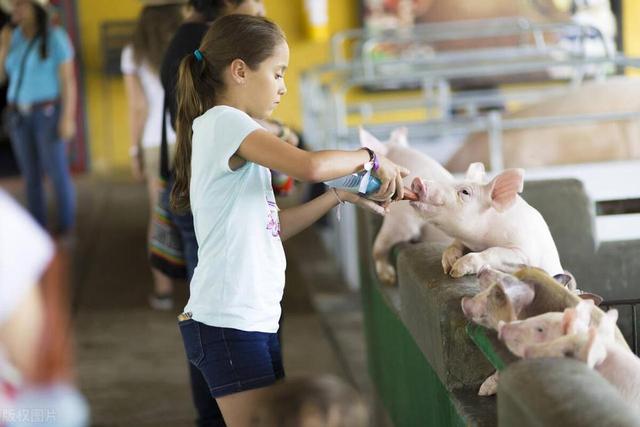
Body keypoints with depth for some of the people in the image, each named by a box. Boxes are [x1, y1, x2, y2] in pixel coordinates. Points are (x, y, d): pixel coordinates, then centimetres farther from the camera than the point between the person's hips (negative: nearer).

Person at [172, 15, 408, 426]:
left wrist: (340, 195, 11)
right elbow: (309, 166, -28)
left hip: (256, 315, 10)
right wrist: (369, 158, -10)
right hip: (229, 320, -10)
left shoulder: (231, 131, 17)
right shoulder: (222, 121, -13)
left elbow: (272, 226, 18)